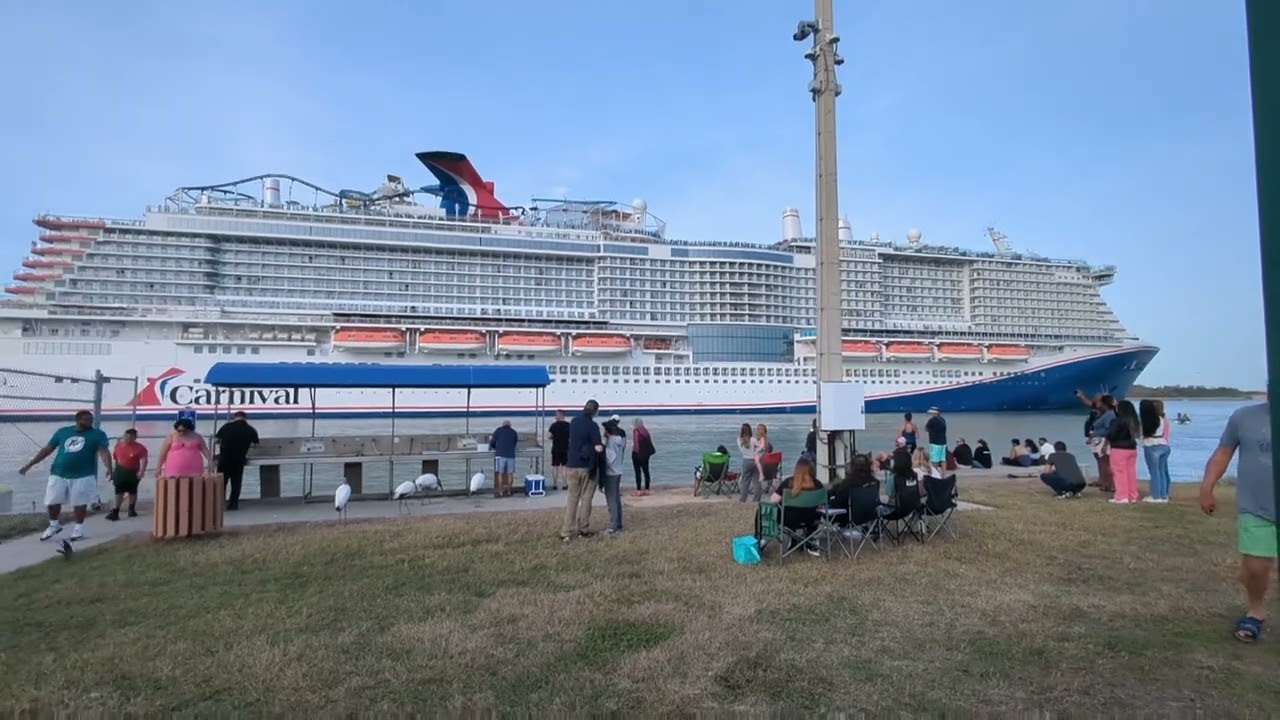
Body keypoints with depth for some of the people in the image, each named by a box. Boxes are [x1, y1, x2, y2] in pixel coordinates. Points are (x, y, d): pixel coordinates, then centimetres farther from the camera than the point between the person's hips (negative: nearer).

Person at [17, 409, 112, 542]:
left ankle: (78, 528, 20)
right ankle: (54, 525, 35)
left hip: (83, 475, -3)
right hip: (58, 474, 4)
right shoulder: (62, 431, 8)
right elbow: (47, 449, 14)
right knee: (52, 502, 11)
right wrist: (29, 464, 12)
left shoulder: (97, 434, -3)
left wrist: (108, 468, -33)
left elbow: (103, 451, -17)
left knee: (79, 503, 2)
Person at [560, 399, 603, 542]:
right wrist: (603, 445, 3)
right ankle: (583, 529, 16)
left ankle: (566, 532, 3)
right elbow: (598, 448, -17)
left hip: (572, 465, 4)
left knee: (571, 498, 8)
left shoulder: (574, 421, 6)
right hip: (587, 467, -4)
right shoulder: (593, 425, -12)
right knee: (586, 498, 9)